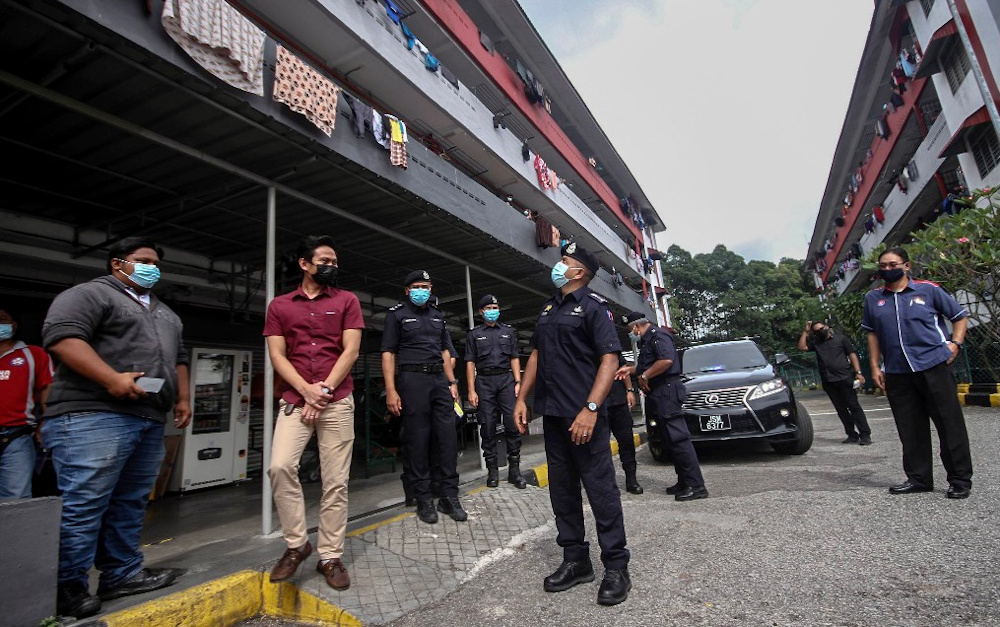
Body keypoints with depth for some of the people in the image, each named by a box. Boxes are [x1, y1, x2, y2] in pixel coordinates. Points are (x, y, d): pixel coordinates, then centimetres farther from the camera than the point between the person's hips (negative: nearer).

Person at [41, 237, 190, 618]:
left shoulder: (164, 312, 25)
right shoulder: (90, 294, 0)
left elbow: (178, 358, 27)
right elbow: (62, 335, -15)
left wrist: (183, 398, 16)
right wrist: (112, 379, -23)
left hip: (149, 421, 8)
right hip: (92, 416, -8)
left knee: (130, 503, 11)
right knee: (83, 503, -6)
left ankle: (122, 574, 20)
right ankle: (67, 587, 5)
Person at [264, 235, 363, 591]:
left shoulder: (347, 301, 8)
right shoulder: (279, 306, 12)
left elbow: (350, 351, 0)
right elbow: (277, 356, 4)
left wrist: (324, 391, -9)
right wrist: (307, 390, -11)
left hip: (337, 402, -1)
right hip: (295, 400, 1)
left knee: (336, 482, 0)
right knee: (280, 467, -14)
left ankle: (330, 557, 14)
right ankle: (296, 544, 7)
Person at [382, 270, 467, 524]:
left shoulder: (437, 316, 20)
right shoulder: (397, 314, 3)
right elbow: (388, 353, -3)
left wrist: (452, 382, 11)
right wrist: (391, 390, -12)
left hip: (440, 379, 5)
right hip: (413, 379, -5)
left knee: (448, 436, 1)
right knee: (417, 440, 0)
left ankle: (449, 496, 12)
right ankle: (423, 499, 12)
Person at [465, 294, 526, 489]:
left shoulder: (508, 331, 17)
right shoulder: (474, 334, 11)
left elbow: (514, 358, 13)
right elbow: (470, 363, 6)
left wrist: (518, 382, 1)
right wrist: (471, 390, -3)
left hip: (506, 379, 1)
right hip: (484, 381, -1)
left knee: (512, 424, -6)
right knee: (488, 427, 1)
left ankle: (514, 469, 3)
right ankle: (492, 470, 11)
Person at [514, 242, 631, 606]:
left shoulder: (593, 306, -5)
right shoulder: (548, 309, 17)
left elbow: (609, 359, -13)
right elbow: (536, 355, 20)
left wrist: (590, 409, -23)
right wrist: (521, 398, 12)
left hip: (583, 415, -7)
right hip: (552, 413, 8)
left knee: (600, 488, 0)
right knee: (561, 490, 13)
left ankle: (616, 567, 15)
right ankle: (575, 560, 27)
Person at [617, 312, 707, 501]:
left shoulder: (657, 335, -10)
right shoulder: (647, 340, 21)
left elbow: (667, 360, -26)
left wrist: (644, 376, -18)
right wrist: (630, 369, 21)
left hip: (666, 392, -11)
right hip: (658, 395, 11)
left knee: (678, 438, -11)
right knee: (674, 438, 11)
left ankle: (696, 485, -7)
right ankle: (684, 482, 17)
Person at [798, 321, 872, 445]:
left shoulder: (841, 338, 6)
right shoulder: (816, 343, 15)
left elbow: (852, 355, 2)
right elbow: (801, 347, 4)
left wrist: (858, 372, -8)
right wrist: (806, 331, 4)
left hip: (845, 379, -4)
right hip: (828, 382, 4)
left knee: (854, 406, -5)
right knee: (841, 409, 7)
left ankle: (865, 435, -2)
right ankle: (852, 435, 14)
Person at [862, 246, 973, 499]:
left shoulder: (928, 289, 3)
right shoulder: (873, 298, 10)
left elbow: (960, 316, 10)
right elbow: (872, 334, 14)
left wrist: (954, 343, -6)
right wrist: (875, 366, 9)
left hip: (934, 366, -3)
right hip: (897, 374, 3)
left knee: (950, 423, 2)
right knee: (910, 429, 8)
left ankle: (960, 479, 14)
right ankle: (918, 478, 19)